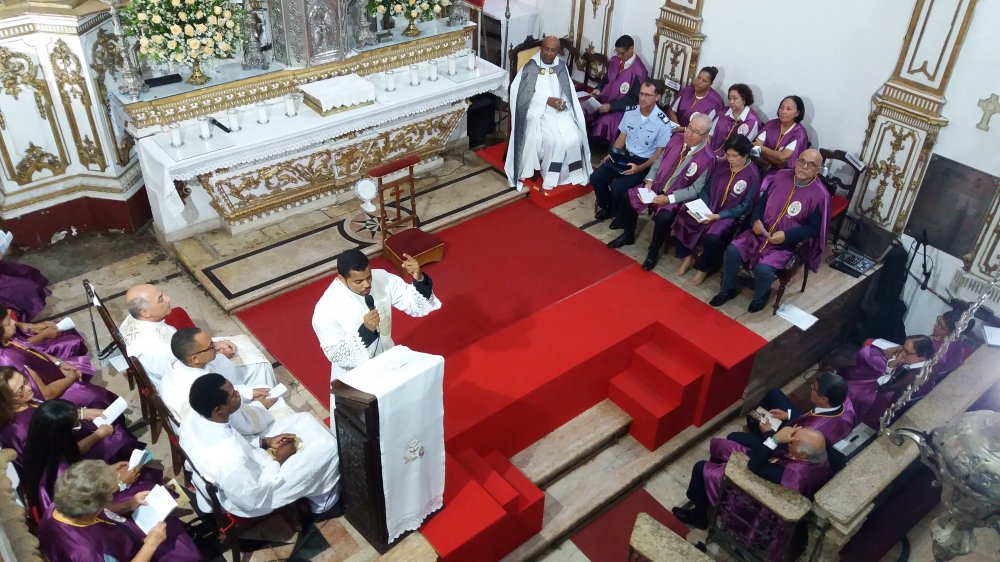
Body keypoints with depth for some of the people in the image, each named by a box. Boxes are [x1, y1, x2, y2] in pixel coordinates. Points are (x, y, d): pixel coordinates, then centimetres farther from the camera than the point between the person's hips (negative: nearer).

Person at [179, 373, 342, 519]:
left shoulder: (193, 418, -17)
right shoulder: (230, 460, -41)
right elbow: (253, 501, -25)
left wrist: (264, 442, -3)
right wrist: (278, 461, -15)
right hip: (256, 494, -7)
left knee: (302, 420, 10)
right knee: (329, 447, -6)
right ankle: (323, 505, 22)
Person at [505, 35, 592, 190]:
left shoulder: (561, 68, 11)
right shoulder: (530, 67, -3)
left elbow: (568, 92, 11)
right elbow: (524, 95, -9)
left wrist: (564, 103, -12)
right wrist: (547, 100, -17)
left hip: (560, 111, 4)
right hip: (538, 111, -4)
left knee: (573, 137, -21)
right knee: (555, 140, -28)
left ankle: (564, 175, -2)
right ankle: (549, 177, -7)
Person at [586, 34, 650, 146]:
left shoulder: (638, 71, -19)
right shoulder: (615, 61, 1)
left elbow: (633, 98, -18)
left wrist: (611, 106, -25)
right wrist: (599, 89, -5)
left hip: (622, 108, -7)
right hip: (605, 99, 7)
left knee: (605, 123, -31)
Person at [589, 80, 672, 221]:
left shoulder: (663, 123, -17)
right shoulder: (630, 111, -2)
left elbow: (660, 152, -11)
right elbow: (622, 137, 10)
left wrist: (640, 168, -22)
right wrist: (611, 154, -5)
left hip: (645, 162, -5)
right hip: (625, 154, 5)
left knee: (617, 187, -26)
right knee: (596, 178, -12)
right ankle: (607, 206, 14)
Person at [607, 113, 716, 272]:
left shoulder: (707, 158, -19)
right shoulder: (676, 139, -3)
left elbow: (695, 190, -17)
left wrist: (669, 198, -23)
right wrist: (649, 180, -7)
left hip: (676, 197, -6)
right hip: (656, 186, 6)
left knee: (663, 218, -32)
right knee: (628, 197, -8)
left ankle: (653, 253, -4)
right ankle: (628, 235, 16)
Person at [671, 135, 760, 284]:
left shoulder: (753, 175, -13)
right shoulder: (721, 165, 3)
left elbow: (744, 206, -13)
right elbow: (707, 188, 7)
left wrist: (718, 216, -22)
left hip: (731, 215, -5)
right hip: (710, 208, 6)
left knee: (712, 237, -33)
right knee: (681, 219, -18)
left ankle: (703, 268, -4)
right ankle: (688, 256, 3)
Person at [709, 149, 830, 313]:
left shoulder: (820, 195, -13)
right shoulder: (781, 176, 0)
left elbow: (813, 228, -10)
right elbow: (761, 201, 10)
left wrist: (787, 236, -21)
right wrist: (756, 219, -9)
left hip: (788, 243, -5)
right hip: (761, 232, 5)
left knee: (763, 269, -26)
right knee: (732, 251, -15)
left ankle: (761, 295, 9)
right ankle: (728, 289, 9)